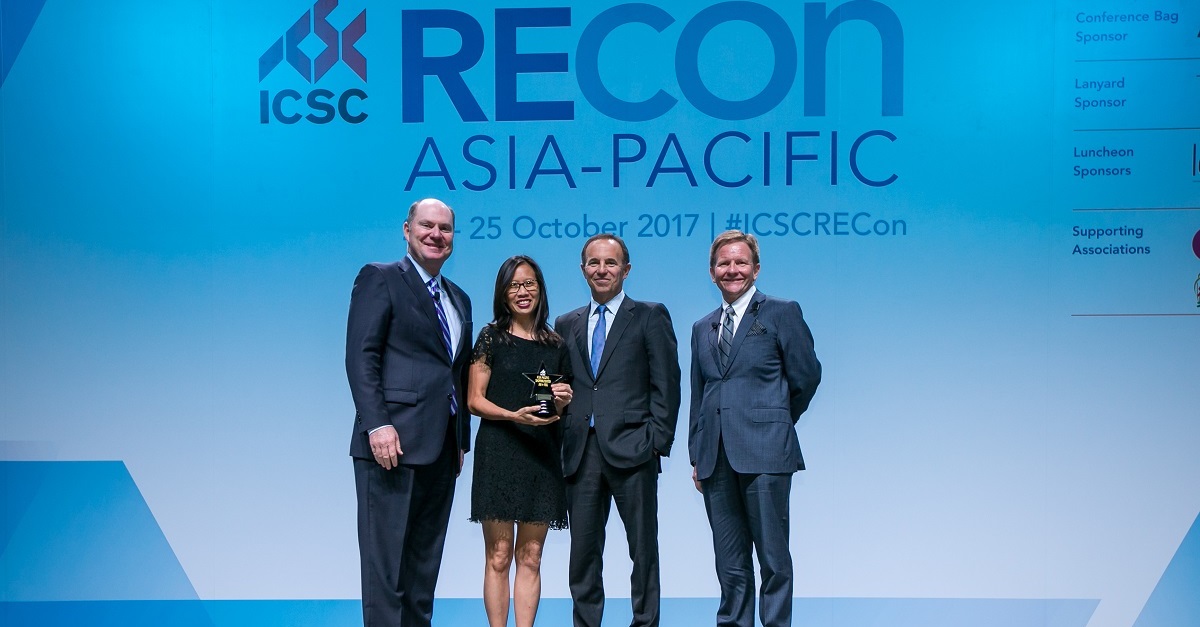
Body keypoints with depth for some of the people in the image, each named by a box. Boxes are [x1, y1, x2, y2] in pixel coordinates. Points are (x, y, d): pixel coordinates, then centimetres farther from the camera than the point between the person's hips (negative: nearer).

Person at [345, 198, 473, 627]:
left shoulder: (459, 299, 21)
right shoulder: (380, 279, -1)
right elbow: (360, 357, -10)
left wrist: (462, 439, 16)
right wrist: (377, 424, -19)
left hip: (442, 448, 7)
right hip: (394, 441, -7)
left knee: (424, 559, 10)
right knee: (386, 557, -5)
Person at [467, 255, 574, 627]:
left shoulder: (556, 345, 13)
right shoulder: (492, 337, 3)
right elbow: (474, 400, -2)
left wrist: (563, 401, -3)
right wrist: (515, 416, -16)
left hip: (542, 456, 3)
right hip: (498, 453, -3)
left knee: (530, 558, 4)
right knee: (498, 557, -3)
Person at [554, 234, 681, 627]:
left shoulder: (650, 317, 5)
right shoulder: (567, 325, 16)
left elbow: (665, 384, -1)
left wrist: (657, 440, -9)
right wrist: (563, 440, 3)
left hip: (631, 450, -3)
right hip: (580, 453, 4)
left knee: (643, 549, 3)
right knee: (583, 552, 7)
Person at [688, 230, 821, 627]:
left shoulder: (782, 313, 2)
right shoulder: (702, 329, 19)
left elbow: (806, 377, 2)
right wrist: (696, 457, 13)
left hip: (764, 455, -5)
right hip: (716, 459, 5)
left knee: (773, 559, -2)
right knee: (730, 565, 9)